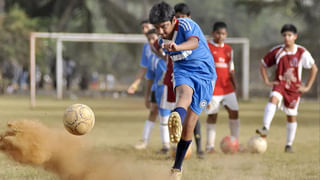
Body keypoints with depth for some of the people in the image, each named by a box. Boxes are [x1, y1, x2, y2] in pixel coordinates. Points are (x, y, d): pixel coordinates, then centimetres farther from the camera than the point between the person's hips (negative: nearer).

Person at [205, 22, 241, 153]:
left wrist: (235, 87, 18)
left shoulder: (228, 49, 14)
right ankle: (210, 145, 6)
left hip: (227, 88, 5)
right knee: (212, 115, -2)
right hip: (213, 88, -5)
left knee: (234, 112, -2)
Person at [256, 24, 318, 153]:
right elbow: (263, 65, 9)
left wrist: (307, 87, -2)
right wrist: (267, 81, -1)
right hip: (279, 84, -1)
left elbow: (314, 68, 2)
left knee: (291, 116, 6)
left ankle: (289, 145, 19)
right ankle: (265, 129, -47)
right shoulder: (277, 51, -2)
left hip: (295, 88, 1)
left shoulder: (302, 52, -5)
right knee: (273, 98, -33)